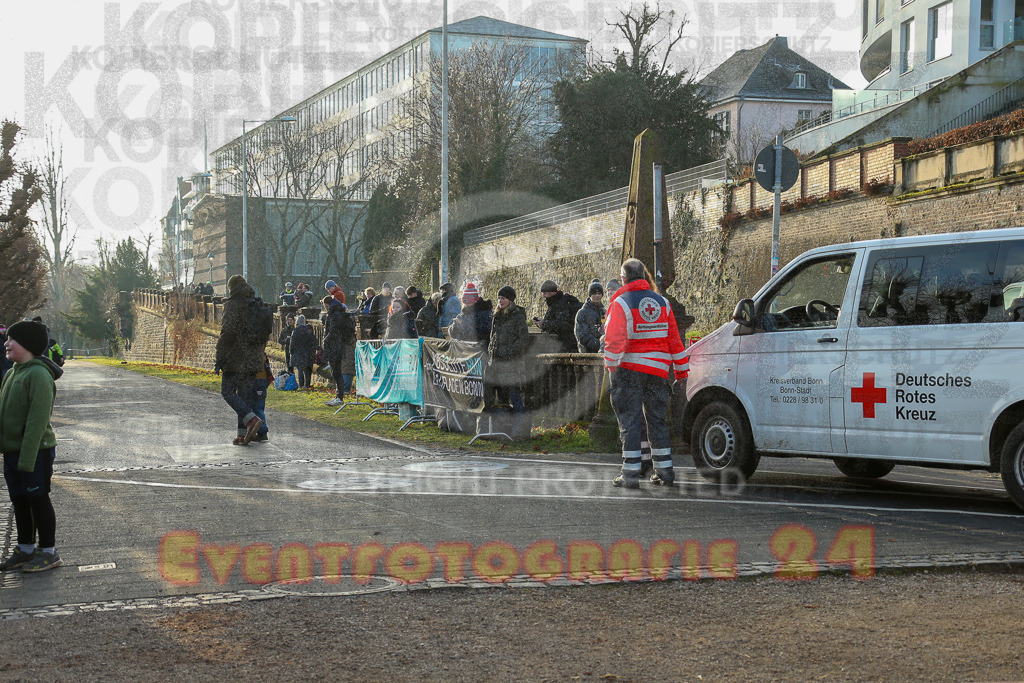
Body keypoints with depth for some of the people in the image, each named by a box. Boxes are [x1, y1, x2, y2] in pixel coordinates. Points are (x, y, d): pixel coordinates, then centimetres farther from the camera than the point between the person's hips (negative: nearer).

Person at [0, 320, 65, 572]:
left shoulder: (38, 374, -19)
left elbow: (37, 419, -23)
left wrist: (27, 458, -25)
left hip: (35, 451, -8)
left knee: (38, 499, 2)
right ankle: (25, 549, 29)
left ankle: (49, 552, 14)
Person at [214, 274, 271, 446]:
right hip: (254, 361, 7)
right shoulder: (259, 306, 12)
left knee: (227, 391, 1)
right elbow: (266, 333, 17)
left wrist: (219, 359, -13)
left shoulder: (234, 305, -10)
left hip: (236, 359, -7)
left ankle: (251, 419, -18)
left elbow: (228, 332, -16)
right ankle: (243, 434, 6)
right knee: (246, 394, 9)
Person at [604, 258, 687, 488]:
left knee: (629, 421, 0)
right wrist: (681, 369, 17)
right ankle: (664, 471, 15)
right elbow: (674, 338, 12)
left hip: (629, 368, -4)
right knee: (657, 420, 13)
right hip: (658, 370, 5)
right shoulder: (662, 302, 9)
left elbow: (614, 339, -15)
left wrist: (611, 366, -5)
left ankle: (630, 473, -1)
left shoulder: (620, 303, -7)